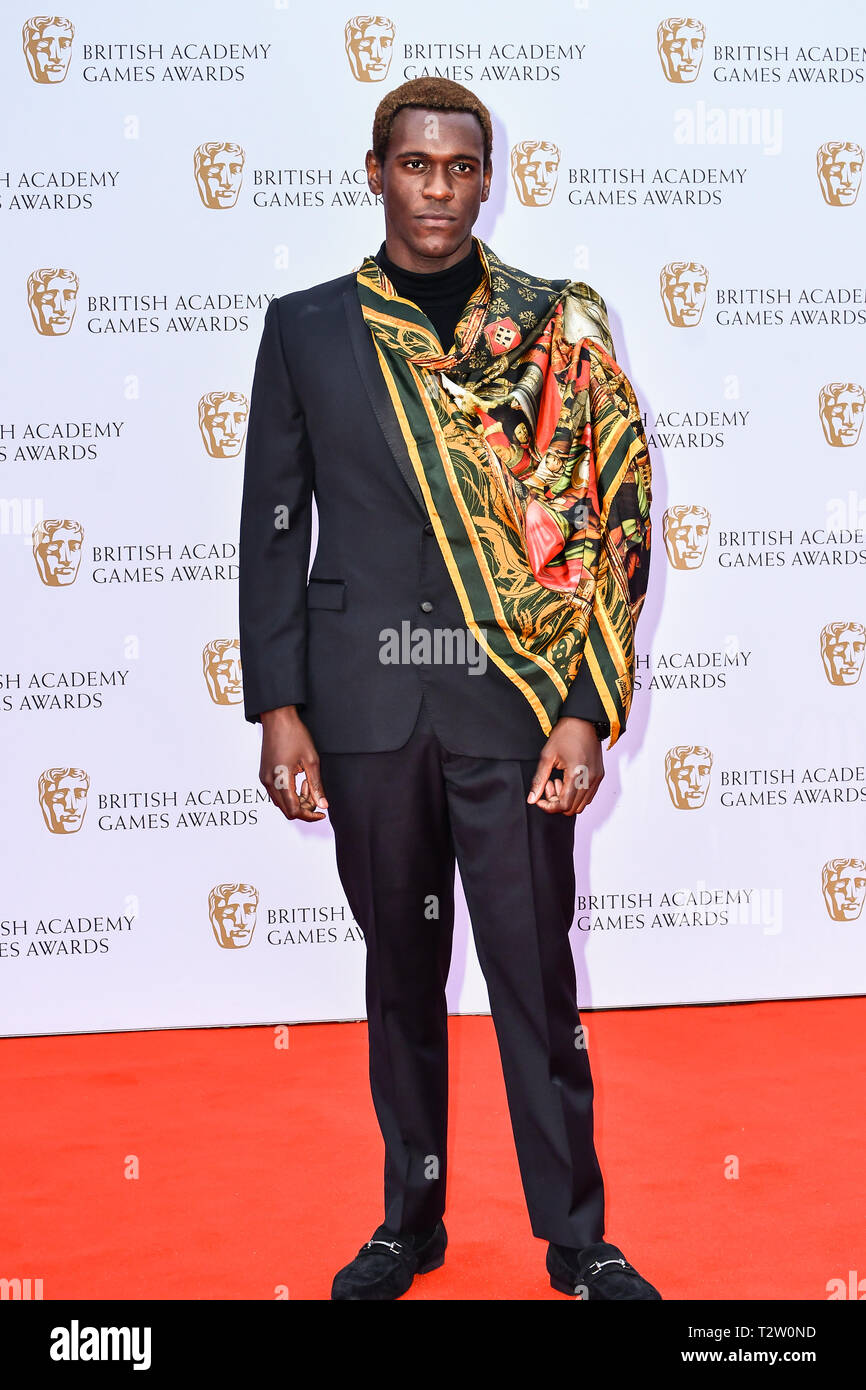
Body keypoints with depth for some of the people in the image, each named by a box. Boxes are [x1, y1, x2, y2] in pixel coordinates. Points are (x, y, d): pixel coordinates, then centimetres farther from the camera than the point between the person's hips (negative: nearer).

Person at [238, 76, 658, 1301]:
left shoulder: (558, 327, 4)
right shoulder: (306, 328, 8)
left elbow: (609, 521, 1)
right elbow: (273, 525, 6)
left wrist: (587, 711, -6)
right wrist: (277, 710, -1)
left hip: (514, 704, -1)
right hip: (366, 705, 2)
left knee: (537, 974, 3)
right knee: (399, 971, 13)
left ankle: (577, 1240, 18)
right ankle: (410, 1221, 28)